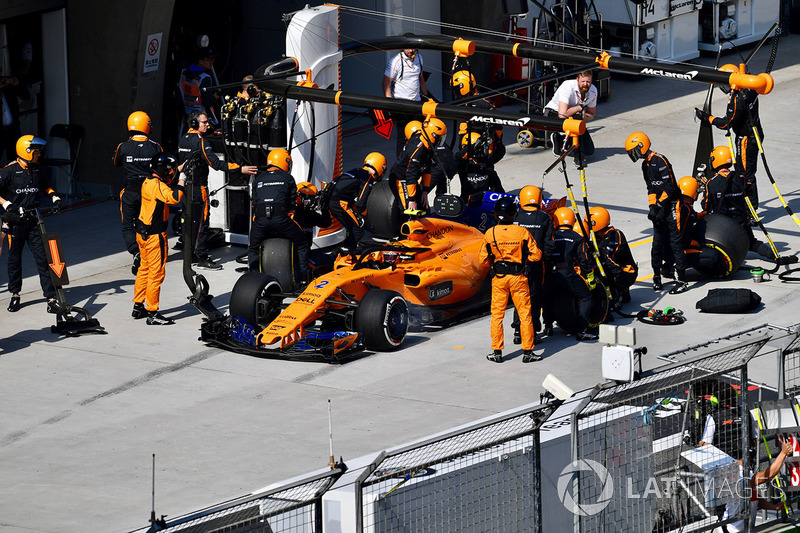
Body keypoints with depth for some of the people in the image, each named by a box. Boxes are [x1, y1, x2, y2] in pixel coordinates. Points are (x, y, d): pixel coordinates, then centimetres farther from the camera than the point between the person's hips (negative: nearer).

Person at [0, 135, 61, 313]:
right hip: (16, 220, -3)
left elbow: (45, 185, 26)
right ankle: (15, 295, 26)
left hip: (33, 220, 3)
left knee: (43, 258, -4)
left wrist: (54, 197, 10)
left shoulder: (37, 170, 9)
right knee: (14, 259, 9)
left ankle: (51, 299, -6)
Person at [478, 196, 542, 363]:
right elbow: (536, 255, -6)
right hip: (519, 277, -1)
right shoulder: (522, 232, -11)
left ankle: (497, 352, 11)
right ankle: (527, 352, 9)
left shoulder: (490, 233, -8)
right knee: (525, 314, 8)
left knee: (497, 314, 11)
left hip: (499, 279, 1)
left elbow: (482, 259, 0)